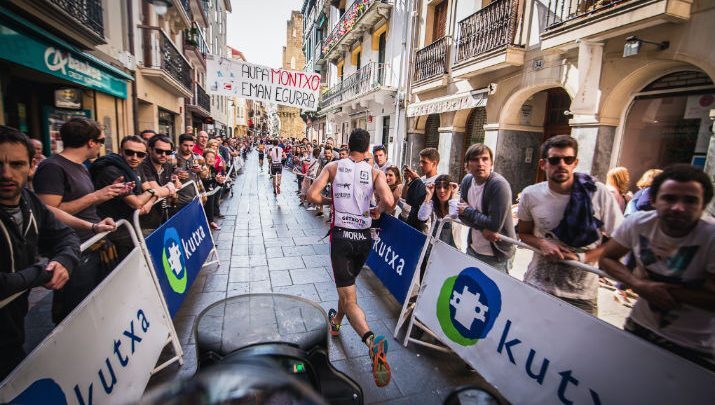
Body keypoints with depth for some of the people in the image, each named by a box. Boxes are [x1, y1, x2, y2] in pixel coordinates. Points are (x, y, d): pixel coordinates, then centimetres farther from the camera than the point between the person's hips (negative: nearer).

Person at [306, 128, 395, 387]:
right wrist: (377, 211, 4)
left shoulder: (333, 167, -1)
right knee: (348, 282, 29)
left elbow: (312, 195, -9)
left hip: (341, 237, -3)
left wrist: (331, 201, 10)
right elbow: (388, 202, -17)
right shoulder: (375, 173, -2)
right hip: (364, 238, 3)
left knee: (349, 299, -2)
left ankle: (372, 342, -25)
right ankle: (336, 321, 51)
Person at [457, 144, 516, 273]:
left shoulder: (499, 185, -22)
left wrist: (468, 210, -13)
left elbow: (494, 225, -26)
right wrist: (482, 228, -18)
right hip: (472, 249, 6)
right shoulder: (467, 180, -2)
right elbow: (462, 215, -1)